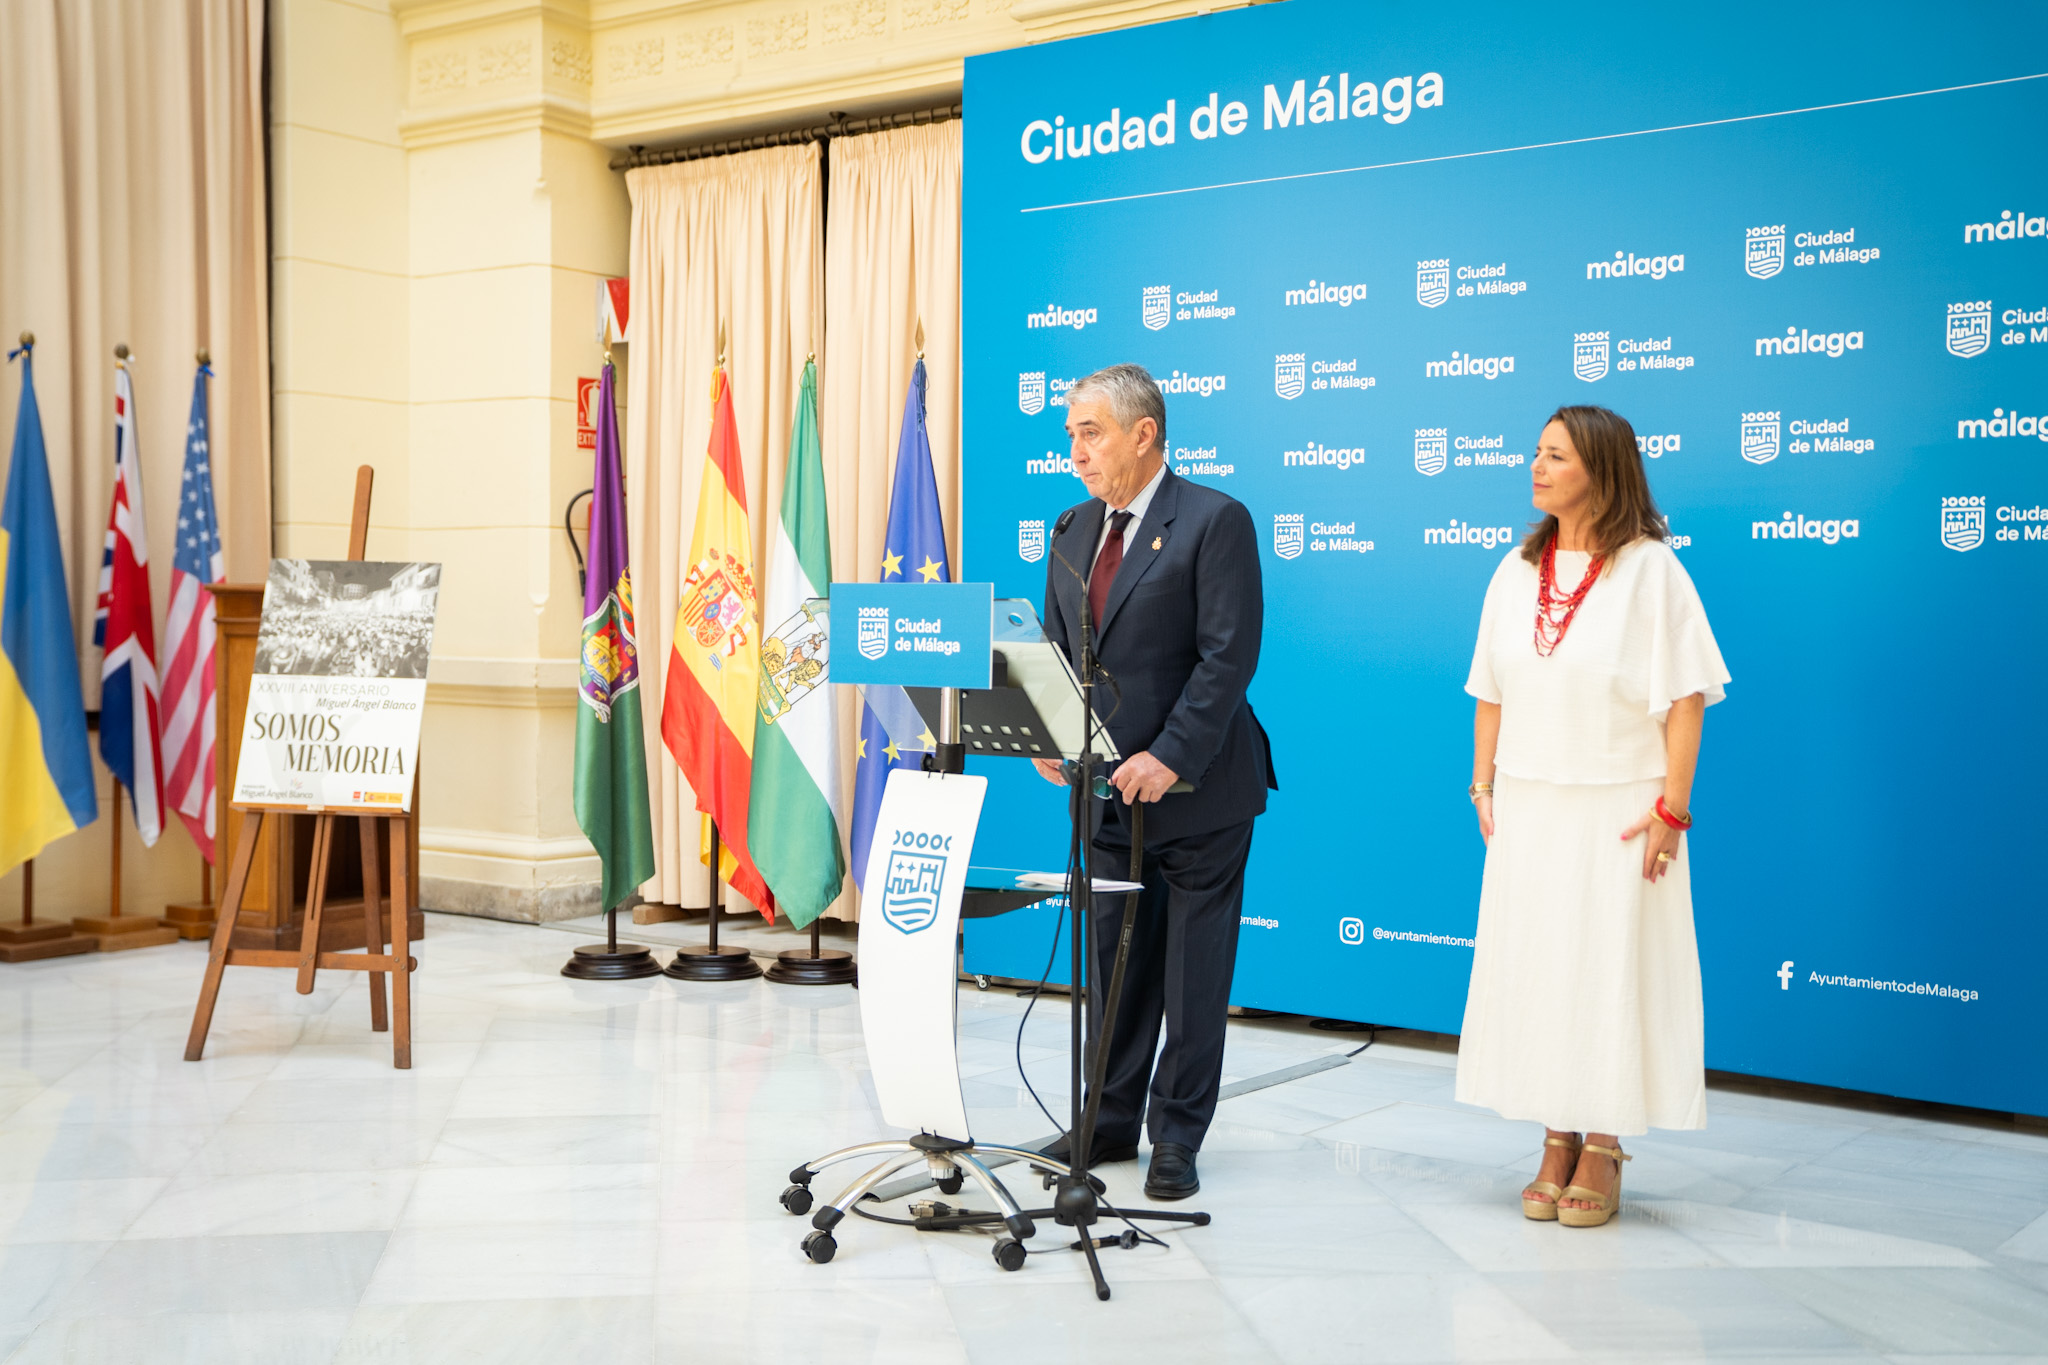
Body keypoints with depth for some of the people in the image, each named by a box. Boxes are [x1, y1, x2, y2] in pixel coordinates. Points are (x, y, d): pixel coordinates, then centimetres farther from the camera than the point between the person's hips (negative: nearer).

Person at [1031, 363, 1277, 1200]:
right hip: (1106, 788, 6)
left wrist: (1170, 758, -22)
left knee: (1195, 972, 3)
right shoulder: (1073, 532, 11)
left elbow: (1229, 655, -17)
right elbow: (1054, 651, 14)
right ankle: (1111, 1122, 25)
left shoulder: (1215, 521, -10)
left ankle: (1177, 1139, 14)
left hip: (1197, 790, -6)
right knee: (1112, 963, 13)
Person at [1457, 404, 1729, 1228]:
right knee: (1531, 966, 6)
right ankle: (1557, 1140, 18)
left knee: (1609, 967, 0)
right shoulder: (1517, 572, 8)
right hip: (1528, 808, 5)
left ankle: (1602, 1150, 11)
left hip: (1617, 810, -5)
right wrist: (1484, 788, 7)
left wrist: (1672, 806, -14)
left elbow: (1686, 695, -10)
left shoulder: (1649, 570, -7)